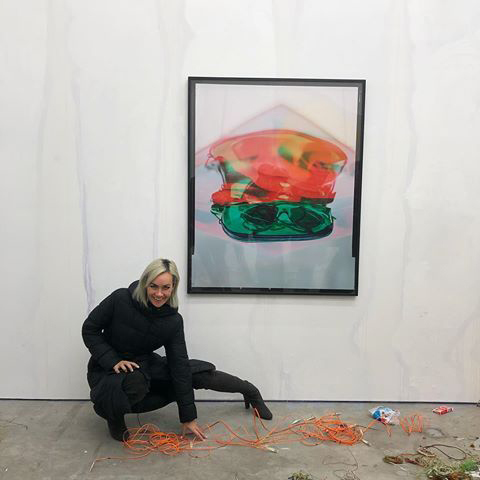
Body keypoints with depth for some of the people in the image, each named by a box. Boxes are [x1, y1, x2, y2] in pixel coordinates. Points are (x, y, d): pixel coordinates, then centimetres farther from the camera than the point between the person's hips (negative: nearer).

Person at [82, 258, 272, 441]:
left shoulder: (173, 320, -14)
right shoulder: (120, 299, -23)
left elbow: (179, 364, -11)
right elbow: (90, 329, -10)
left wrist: (188, 417, -9)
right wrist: (113, 361, -24)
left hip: (144, 365, 3)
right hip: (108, 370, -3)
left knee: (201, 372, -8)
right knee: (135, 383, -40)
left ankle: (251, 392, 18)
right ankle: (114, 417, -6)